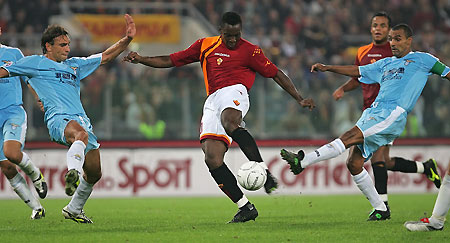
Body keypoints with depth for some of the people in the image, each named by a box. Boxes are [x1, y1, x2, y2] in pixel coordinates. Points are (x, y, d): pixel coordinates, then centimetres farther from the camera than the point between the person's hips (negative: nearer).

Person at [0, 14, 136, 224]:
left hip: (82, 120, 7)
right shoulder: (35, 63, 14)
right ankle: (72, 173, -63)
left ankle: (74, 209, 27)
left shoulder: (75, 65, 29)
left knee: (94, 174, 6)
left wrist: (127, 39, 24)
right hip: (58, 118, -7)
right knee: (81, 134, -42)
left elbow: (105, 57, 33)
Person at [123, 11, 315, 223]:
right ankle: (246, 208, -10)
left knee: (228, 121, -42)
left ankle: (263, 171, -42)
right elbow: (170, 60, 22)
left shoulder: (249, 51, 9)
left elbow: (276, 74, 11)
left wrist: (299, 99, 7)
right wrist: (141, 60, 10)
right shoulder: (205, 46, 19)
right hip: (212, 101, 5)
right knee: (212, 159, -13)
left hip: (234, 93, -5)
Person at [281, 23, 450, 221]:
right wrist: (328, 68, 20)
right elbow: (357, 71, 29)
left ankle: (303, 161, -33)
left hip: (393, 114, -7)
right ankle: (381, 209, 3)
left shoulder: (422, 59, 13)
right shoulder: (385, 64, 30)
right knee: (354, 163, -5)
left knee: (350, 137, -24)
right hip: (373, 112, 7)